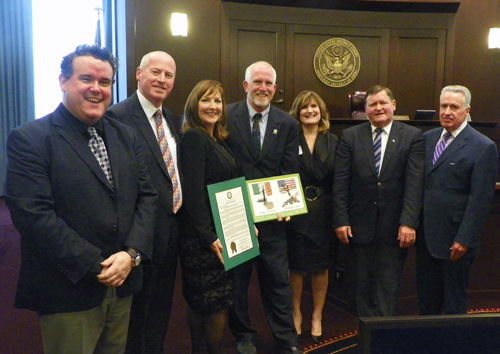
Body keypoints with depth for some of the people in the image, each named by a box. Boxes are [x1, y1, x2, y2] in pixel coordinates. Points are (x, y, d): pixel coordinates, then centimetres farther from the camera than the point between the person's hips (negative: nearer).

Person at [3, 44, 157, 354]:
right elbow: (33, 213, -18)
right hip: (68, 291, -5)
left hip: (122, 284, 6)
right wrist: (94, 266, -18)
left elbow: (147, 196, 4)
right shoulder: (29, 139, -10)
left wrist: (132, 253, -11)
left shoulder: (126, 136, 7)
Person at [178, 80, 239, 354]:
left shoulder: (219, 140, 12)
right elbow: (193, 192, -21)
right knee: (217, 302, 1)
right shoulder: (193, 138, -14)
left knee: (200, 302, 17)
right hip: (202, 236, -8)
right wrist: (209, 237, -24)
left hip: (221, 232, 8)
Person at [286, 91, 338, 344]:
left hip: (323, 212, 2)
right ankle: (296, 314, 28)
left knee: (321, 266, 10)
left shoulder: (333, 142, 4)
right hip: (295, 211, -1)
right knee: (296, 266, 8)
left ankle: (317, 317, 28)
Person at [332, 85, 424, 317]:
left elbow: (415, 182, -7)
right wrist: (341, 220, -7)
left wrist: (408, 222, -14)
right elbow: (340, 182, -1)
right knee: (364, 286, 13)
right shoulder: (350, 136, 3)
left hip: (395, 227, -1)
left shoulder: (412, 136, 0)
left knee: (388, 287, 6)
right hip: (361, 225, 1)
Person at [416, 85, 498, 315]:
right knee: (426, 295, 17)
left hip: (455, 238, -5)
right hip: (426, 234, 5)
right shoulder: (427, 139, 7)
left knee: (454, 298, 12)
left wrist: (465, 239, -16)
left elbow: (480, 199, -13)